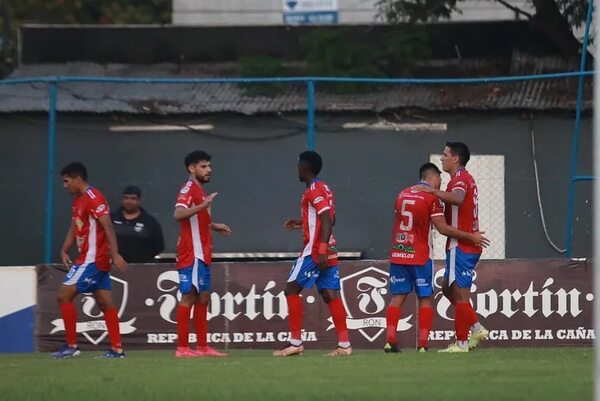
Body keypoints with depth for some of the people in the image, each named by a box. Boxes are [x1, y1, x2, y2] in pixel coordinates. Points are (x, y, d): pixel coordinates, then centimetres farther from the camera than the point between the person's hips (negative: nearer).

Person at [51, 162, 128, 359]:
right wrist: (64, 250, 10)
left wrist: (115, 254, -26)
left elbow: (107, 227, -21)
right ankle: (117, 349, 7)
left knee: (64, 295, -9)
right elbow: (74, 228, 22)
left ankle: (71, 346, -6)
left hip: (93, 259, -10)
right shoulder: (78, 200, 15)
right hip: (91, 259, 10)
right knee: (105, 303, 7)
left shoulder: (93, 198, -15)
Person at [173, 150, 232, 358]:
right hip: (192, 253, -10)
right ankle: (182, 347, -9)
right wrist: (202, 206, -35)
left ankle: (202, 346, 13)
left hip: (202, 254, 10)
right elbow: (178, 214, -27)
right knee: (189, 295, -9)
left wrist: (214, 226, 25)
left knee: (203, 297, 10)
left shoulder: (199, 190, 19)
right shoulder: (189, 189, -11)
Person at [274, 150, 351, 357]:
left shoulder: (313, 191, -12)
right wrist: (303, 223, 27)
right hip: (328, 250, 9)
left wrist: (321, 250, -28)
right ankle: (344, 344, -3)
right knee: (329, 294, 4)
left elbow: (327, 220, -22)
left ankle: (296, 343, -6)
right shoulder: (324, 189, 17)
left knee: (292, 289, -3)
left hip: (315, 250, -9)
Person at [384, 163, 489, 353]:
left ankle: (390, 340, -3)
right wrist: (471, 237, -8)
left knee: (398, 297, 6)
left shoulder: (402, 194, 11)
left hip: (398, 254, 5)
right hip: (420, 257, -5)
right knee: (425, 299, 3)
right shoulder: (431, 197, -8)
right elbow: (443, 228, -13)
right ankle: (423, 343, -3)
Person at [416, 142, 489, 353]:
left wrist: (434, 191, -29)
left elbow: (457, 198, -35)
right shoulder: (466, 178, 20)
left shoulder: (460, 178, -13)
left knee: (460, 293, -6)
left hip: (461, 246, -10)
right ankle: (476, 328, 15)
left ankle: (461, 342, -3)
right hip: (469, 246, 10)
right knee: (449, 289, 17)